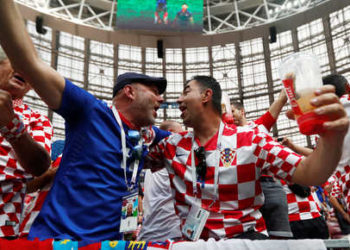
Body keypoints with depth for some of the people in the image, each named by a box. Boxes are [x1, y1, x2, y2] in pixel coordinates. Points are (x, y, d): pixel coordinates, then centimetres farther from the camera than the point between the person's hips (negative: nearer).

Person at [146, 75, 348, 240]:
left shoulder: (250, 140, 0)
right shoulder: (172, 145, 10)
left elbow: (309, 175, -7)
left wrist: (332, 138, -26)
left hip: (245, 236, -2)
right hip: (192, 240, 3)